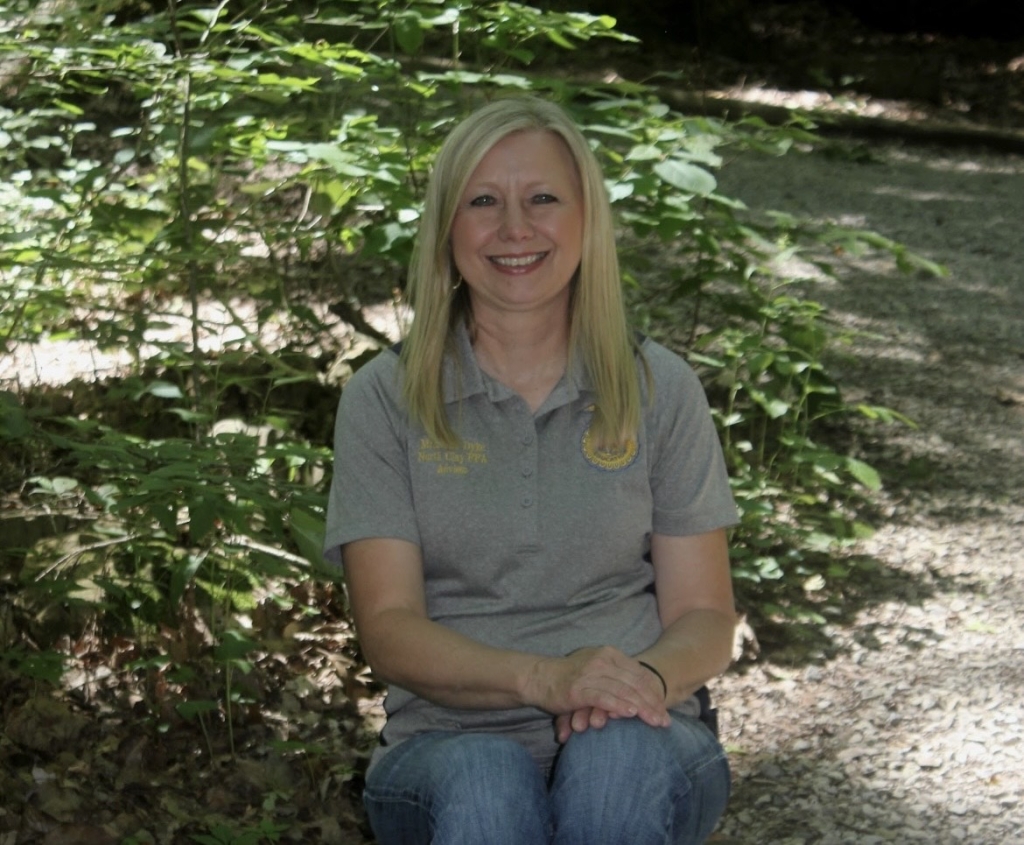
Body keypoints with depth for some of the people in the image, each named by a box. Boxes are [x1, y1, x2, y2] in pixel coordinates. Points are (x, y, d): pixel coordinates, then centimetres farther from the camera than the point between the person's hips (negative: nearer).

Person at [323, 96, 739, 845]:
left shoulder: (660, 390, 8)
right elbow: (388, 628, -3)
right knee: (483, 784, -36)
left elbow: (704, 617, 7)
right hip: (451, 743, -1)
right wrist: (544, 678, -22)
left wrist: (648, 677, -18)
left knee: (616, 760, -35)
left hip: (637, 738, 1)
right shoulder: (385, 399, 5)